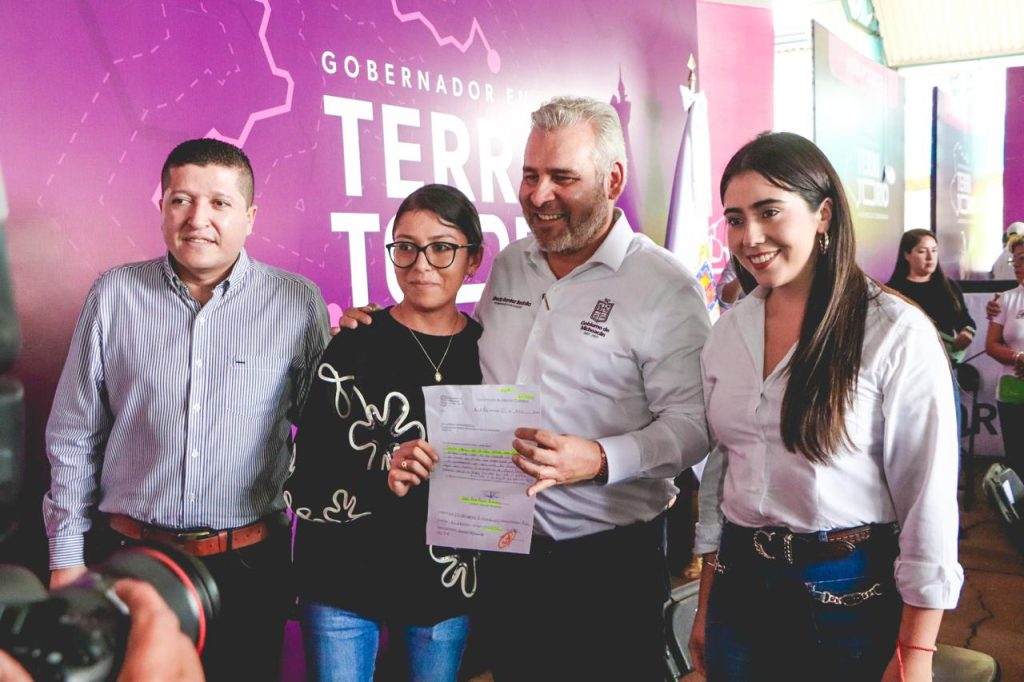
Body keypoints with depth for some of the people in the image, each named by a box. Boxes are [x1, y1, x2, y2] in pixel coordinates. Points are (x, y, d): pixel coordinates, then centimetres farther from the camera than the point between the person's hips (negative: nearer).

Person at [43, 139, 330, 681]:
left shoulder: (298, 304, -5)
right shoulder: (114, 294, -1)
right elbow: (74, 438, 4)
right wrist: (66, 556, 5)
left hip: (249, 567, -1)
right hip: (125, 553, 1)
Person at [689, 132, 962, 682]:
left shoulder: (896, 333, -14)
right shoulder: (729, 330, 2)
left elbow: (928, 497, -12)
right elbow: (718, 469, 8)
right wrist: (706, 605, 11)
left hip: (852, 595, -4)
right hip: (741, 588, 5)